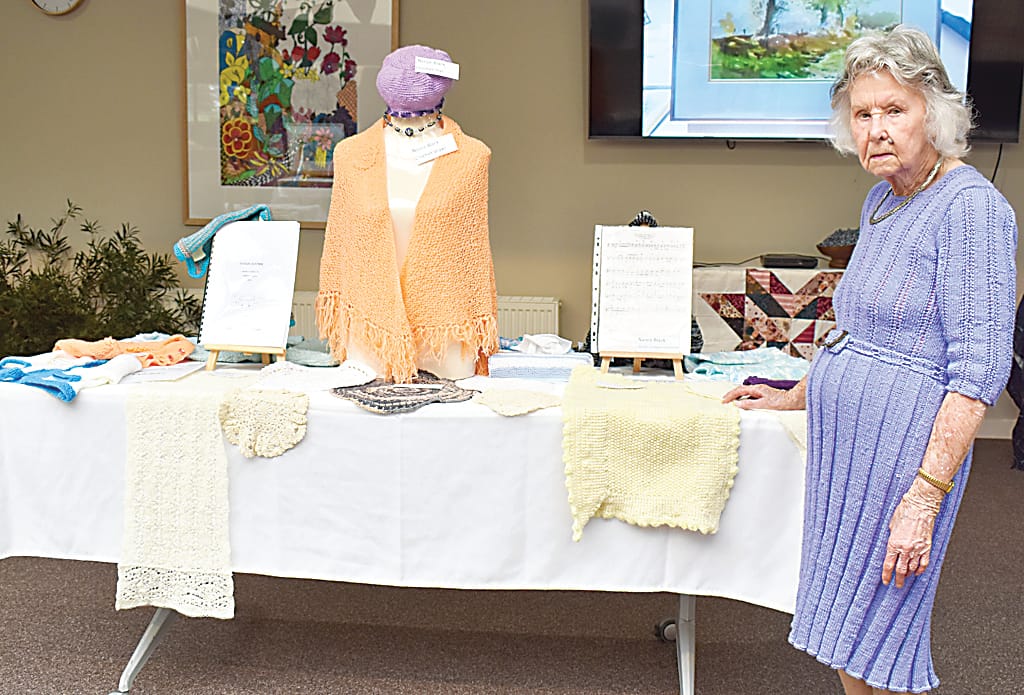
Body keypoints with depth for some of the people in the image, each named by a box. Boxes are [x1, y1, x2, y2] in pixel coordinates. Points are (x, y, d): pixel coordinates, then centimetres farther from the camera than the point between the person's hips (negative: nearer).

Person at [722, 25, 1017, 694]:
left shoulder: (972, 206, -16)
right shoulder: (883, 199, 12)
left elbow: (979, 370, -21)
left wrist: (925, 497, -24)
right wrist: (799, 395, 29)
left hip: (904, 448, -8)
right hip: (843, 438, 9)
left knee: (875, 640, 1)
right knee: (846, 636, 15)